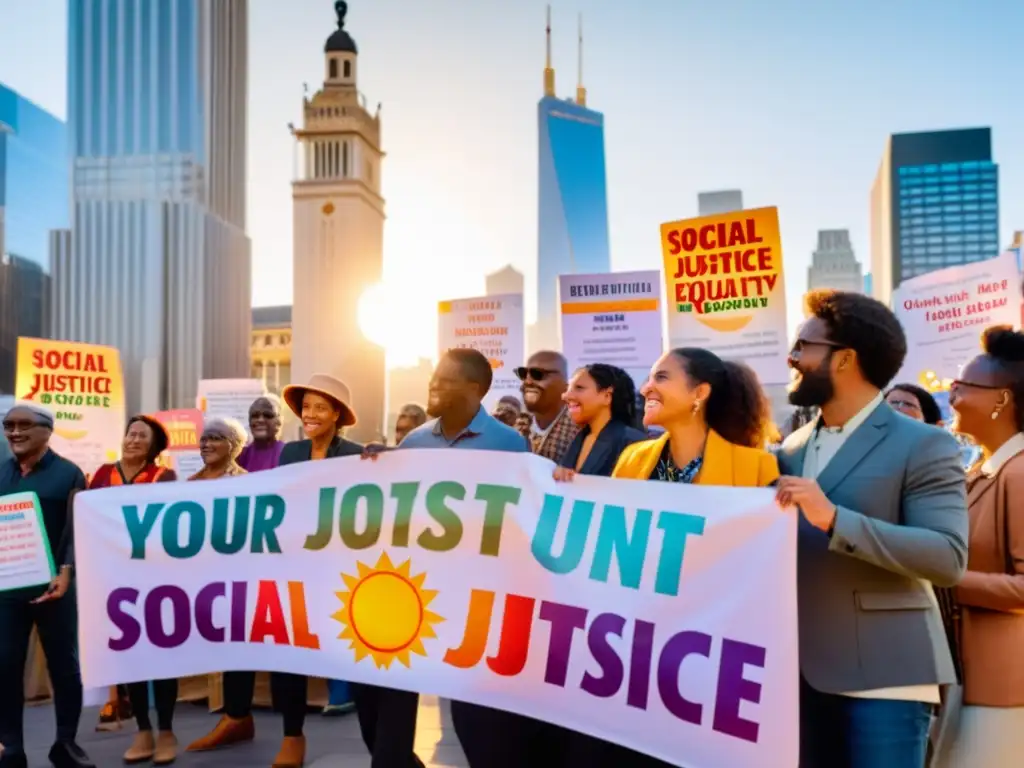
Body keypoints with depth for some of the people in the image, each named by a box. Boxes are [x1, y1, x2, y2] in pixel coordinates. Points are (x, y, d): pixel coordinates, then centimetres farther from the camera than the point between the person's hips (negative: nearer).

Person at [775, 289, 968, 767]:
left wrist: (835, 518, -27)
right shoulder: (793, 447, 11)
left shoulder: (923, 445, -8)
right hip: (802, 670, 6)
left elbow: (948, 558, -20)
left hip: (883, 675, -6)